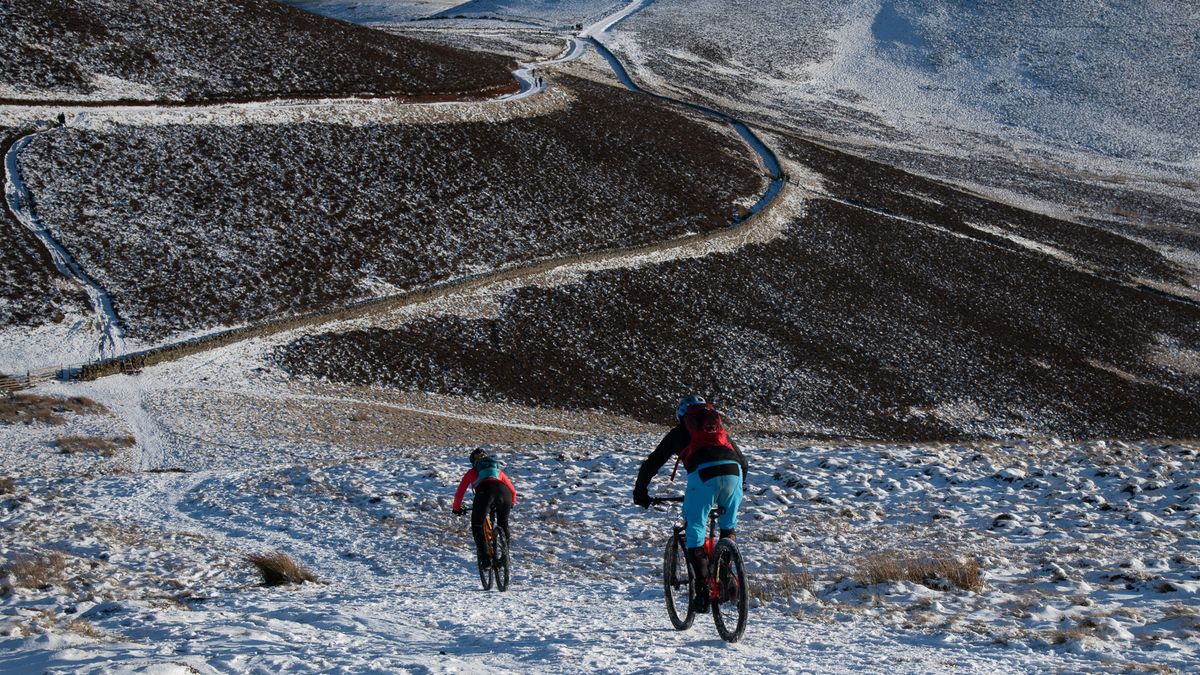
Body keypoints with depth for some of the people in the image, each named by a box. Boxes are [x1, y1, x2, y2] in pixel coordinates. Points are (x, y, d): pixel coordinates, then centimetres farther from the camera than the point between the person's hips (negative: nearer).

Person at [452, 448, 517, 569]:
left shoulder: (472, 472, 33)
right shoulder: (497, 470, 40)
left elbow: (459, 493, 33)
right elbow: (512, 490, 42)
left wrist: (456, 508, 50)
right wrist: (512, 503, 61)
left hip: (484, 491, -3)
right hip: (503, 491, 3)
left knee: (477, 528, 13)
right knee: (503, 524, 28)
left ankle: (485, 559, 0)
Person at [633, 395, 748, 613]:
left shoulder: (678, 432, 28)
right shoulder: (720, 428, 36)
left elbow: (651, 464, 28)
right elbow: (743, 460, 41)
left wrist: (640, 492, 40)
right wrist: (741, 484, 58)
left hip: (702, 473, -3)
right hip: (732, 471, 3)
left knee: (695, 532, 5)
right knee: (729, 525, 27)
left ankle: (703, 591, -6)